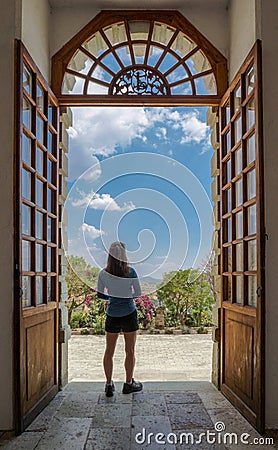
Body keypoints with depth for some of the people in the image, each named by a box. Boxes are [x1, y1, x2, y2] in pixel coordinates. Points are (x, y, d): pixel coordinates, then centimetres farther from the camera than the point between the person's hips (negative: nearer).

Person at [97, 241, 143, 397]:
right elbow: (138, 293, -7)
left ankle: (109, 385, 17)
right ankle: (129, 384, 22)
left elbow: (100, 295, 0)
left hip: (112, 315, 2)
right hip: (129, 314, -2)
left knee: (109, 351, 13)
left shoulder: (103, 274, -8)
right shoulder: (131, 272, -13)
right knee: (130, 351, 12)